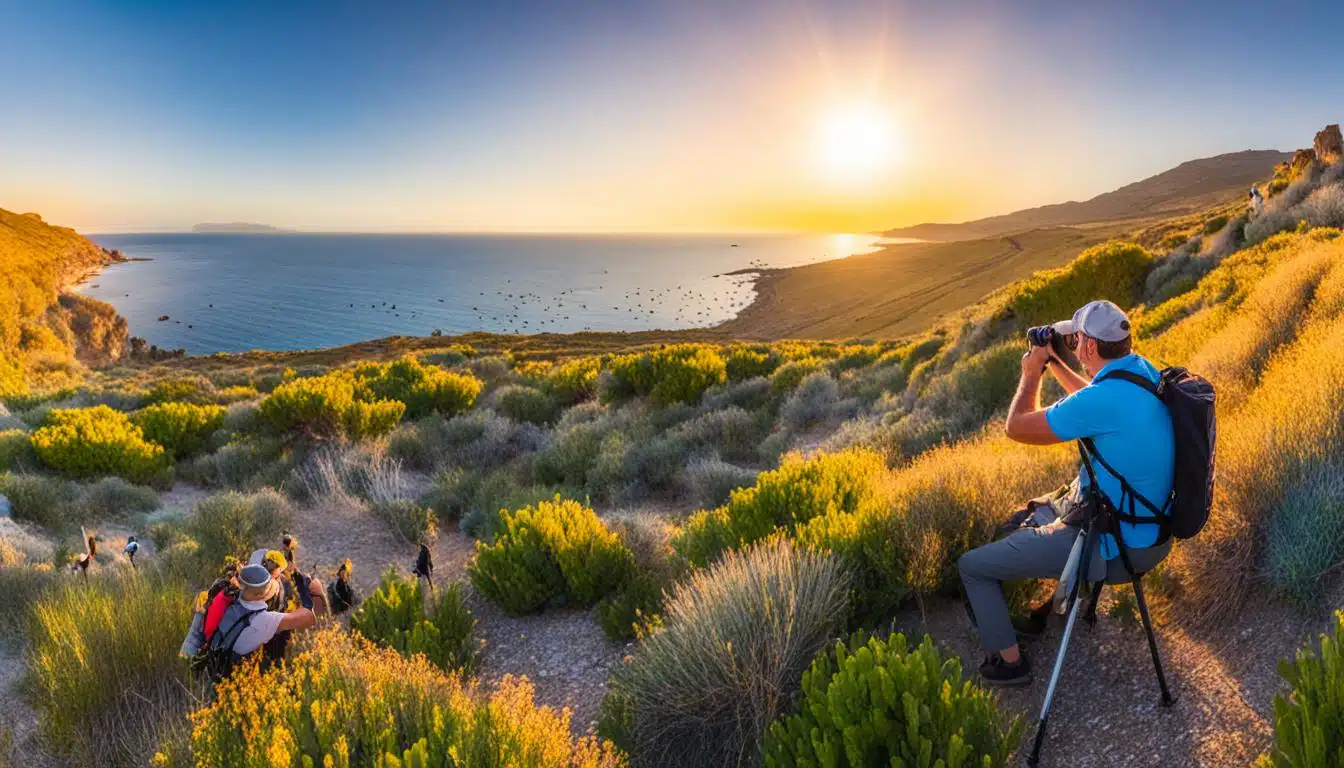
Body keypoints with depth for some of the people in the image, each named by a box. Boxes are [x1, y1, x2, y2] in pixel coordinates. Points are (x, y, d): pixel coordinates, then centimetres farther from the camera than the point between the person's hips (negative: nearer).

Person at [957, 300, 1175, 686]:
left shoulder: (1104, 397, -31)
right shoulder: (1146, 372, -2)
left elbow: (1017, 427, -18)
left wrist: (1032, 374, -3)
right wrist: (1056, 365, 18)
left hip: (1111, 544, -9)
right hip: (1148, 523, 10)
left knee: (972, 566, 0)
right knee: (1025, 522, 32)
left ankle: (1009, 660, 14)